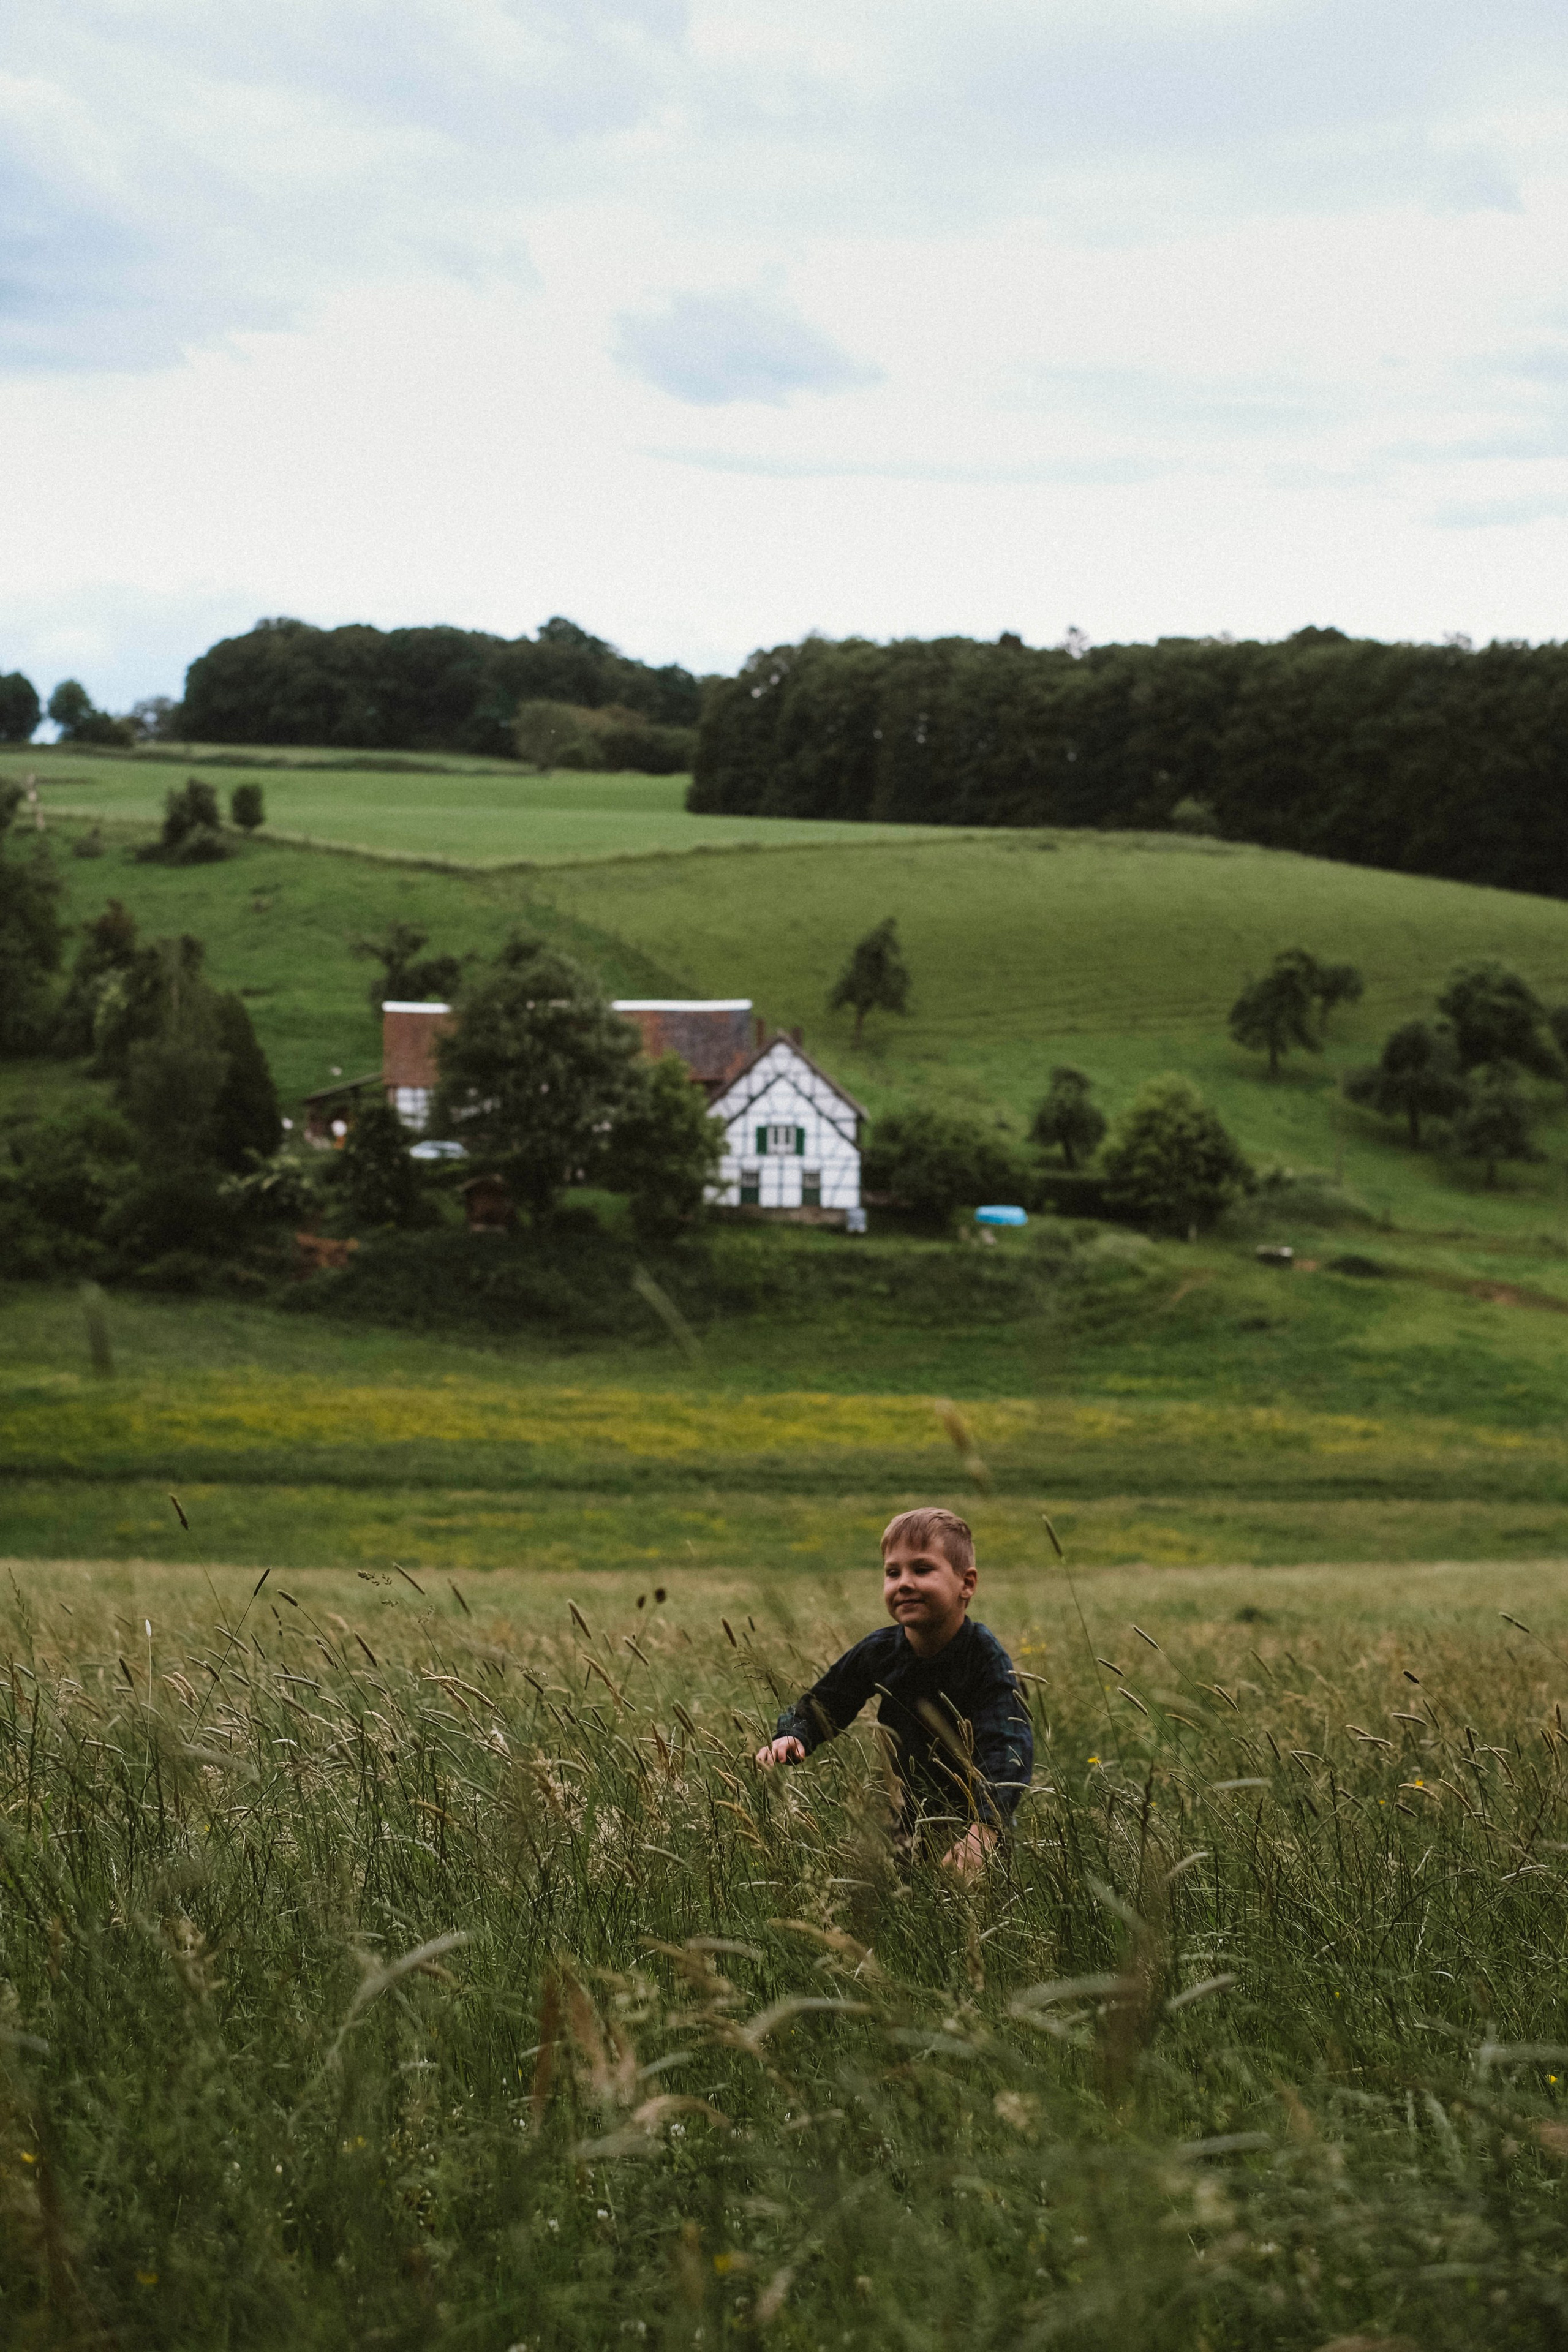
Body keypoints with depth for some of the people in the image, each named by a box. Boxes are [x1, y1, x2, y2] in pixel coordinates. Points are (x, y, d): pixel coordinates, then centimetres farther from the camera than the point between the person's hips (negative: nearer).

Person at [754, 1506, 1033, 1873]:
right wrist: (791, 1737, -15)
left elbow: (1008, 1749, -34)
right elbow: (819, 1707, 9)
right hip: (909, 1825, 4)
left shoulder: (987, 1659, -21)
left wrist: (983, 1830, -49)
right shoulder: (878, 1652, -7)